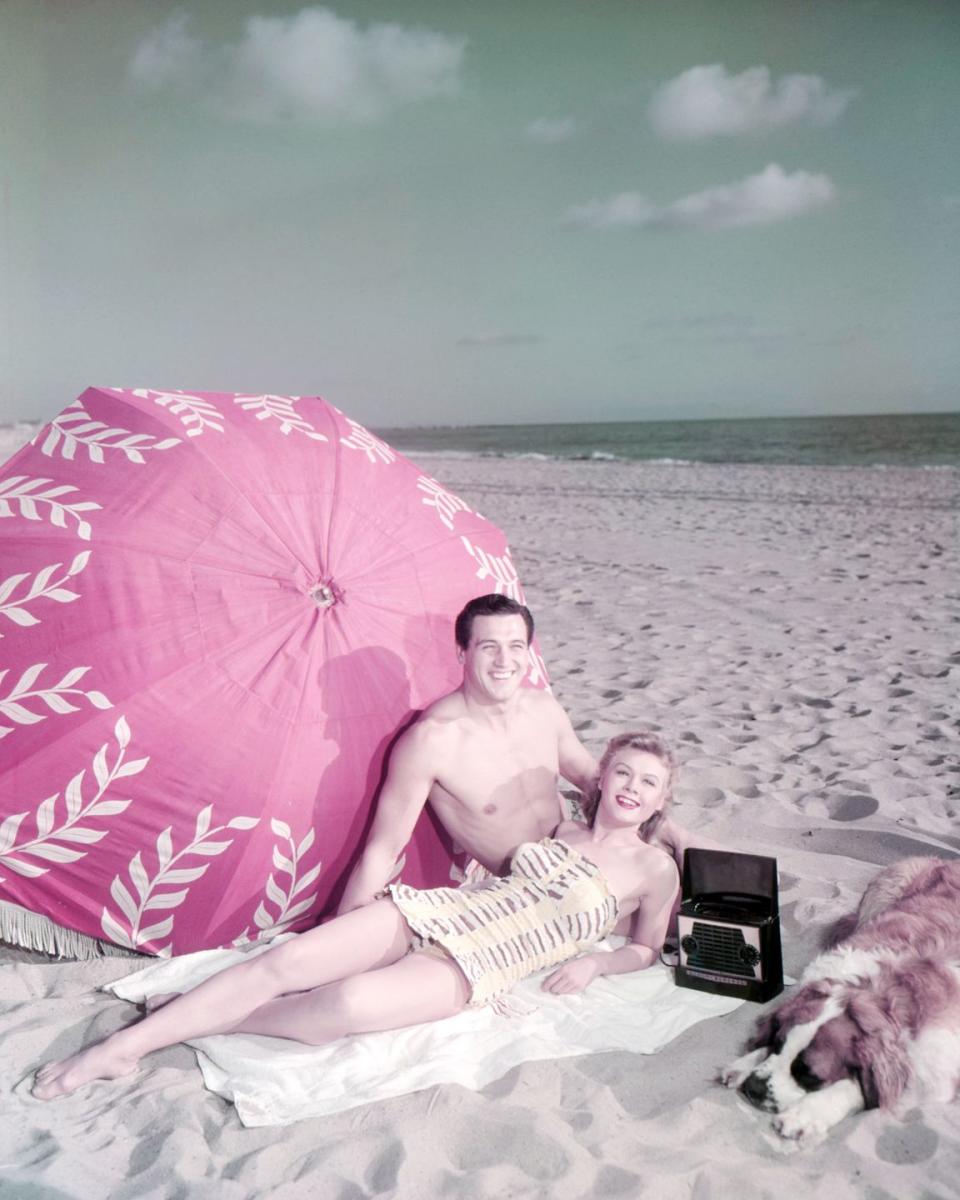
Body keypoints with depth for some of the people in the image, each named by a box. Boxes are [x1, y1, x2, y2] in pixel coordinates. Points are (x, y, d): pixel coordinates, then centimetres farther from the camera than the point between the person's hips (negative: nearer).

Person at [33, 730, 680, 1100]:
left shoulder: (653, 868, 4)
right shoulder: (562, 827, 14)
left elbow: (647, 949, 13)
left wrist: (594, 961, -3)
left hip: (477, 969, -4)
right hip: (435, 912, 4)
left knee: (346, 1004, -30)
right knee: (281, 963, -16)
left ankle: (205, 1021, -5)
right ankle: (123, 1045, -6)